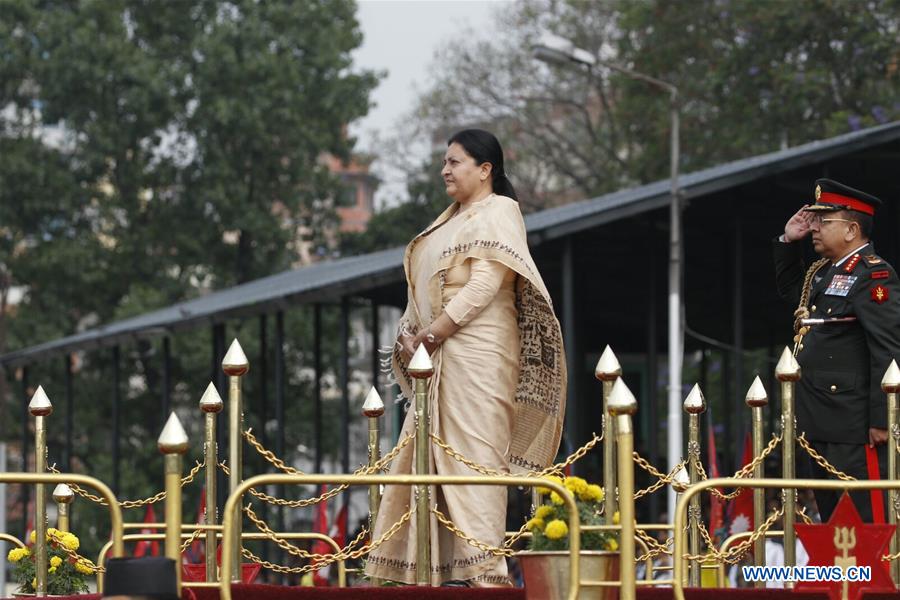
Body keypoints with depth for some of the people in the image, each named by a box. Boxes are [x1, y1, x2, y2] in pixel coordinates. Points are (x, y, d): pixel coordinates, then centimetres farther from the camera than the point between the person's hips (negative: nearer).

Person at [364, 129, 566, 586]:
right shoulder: (451, 218, 22)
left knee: (473, 451, -13)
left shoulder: (498, 212, -3)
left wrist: (431, 333, -15)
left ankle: (483, 569, -17)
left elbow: (484, 284, -14)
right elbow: (424, 288, 22)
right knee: (427, 457, 5)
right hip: (438, 359, 9)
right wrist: (411, 334, 4)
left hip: (476, 353, -9)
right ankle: (434, 566, 6)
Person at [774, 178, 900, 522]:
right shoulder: (823, 272, 16)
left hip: (855, 431, -10)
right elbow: (790, 289, 38)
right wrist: (788, 241, 21)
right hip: (819, 428, 10)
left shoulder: (872, 275, -13)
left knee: (867, 522, -11)